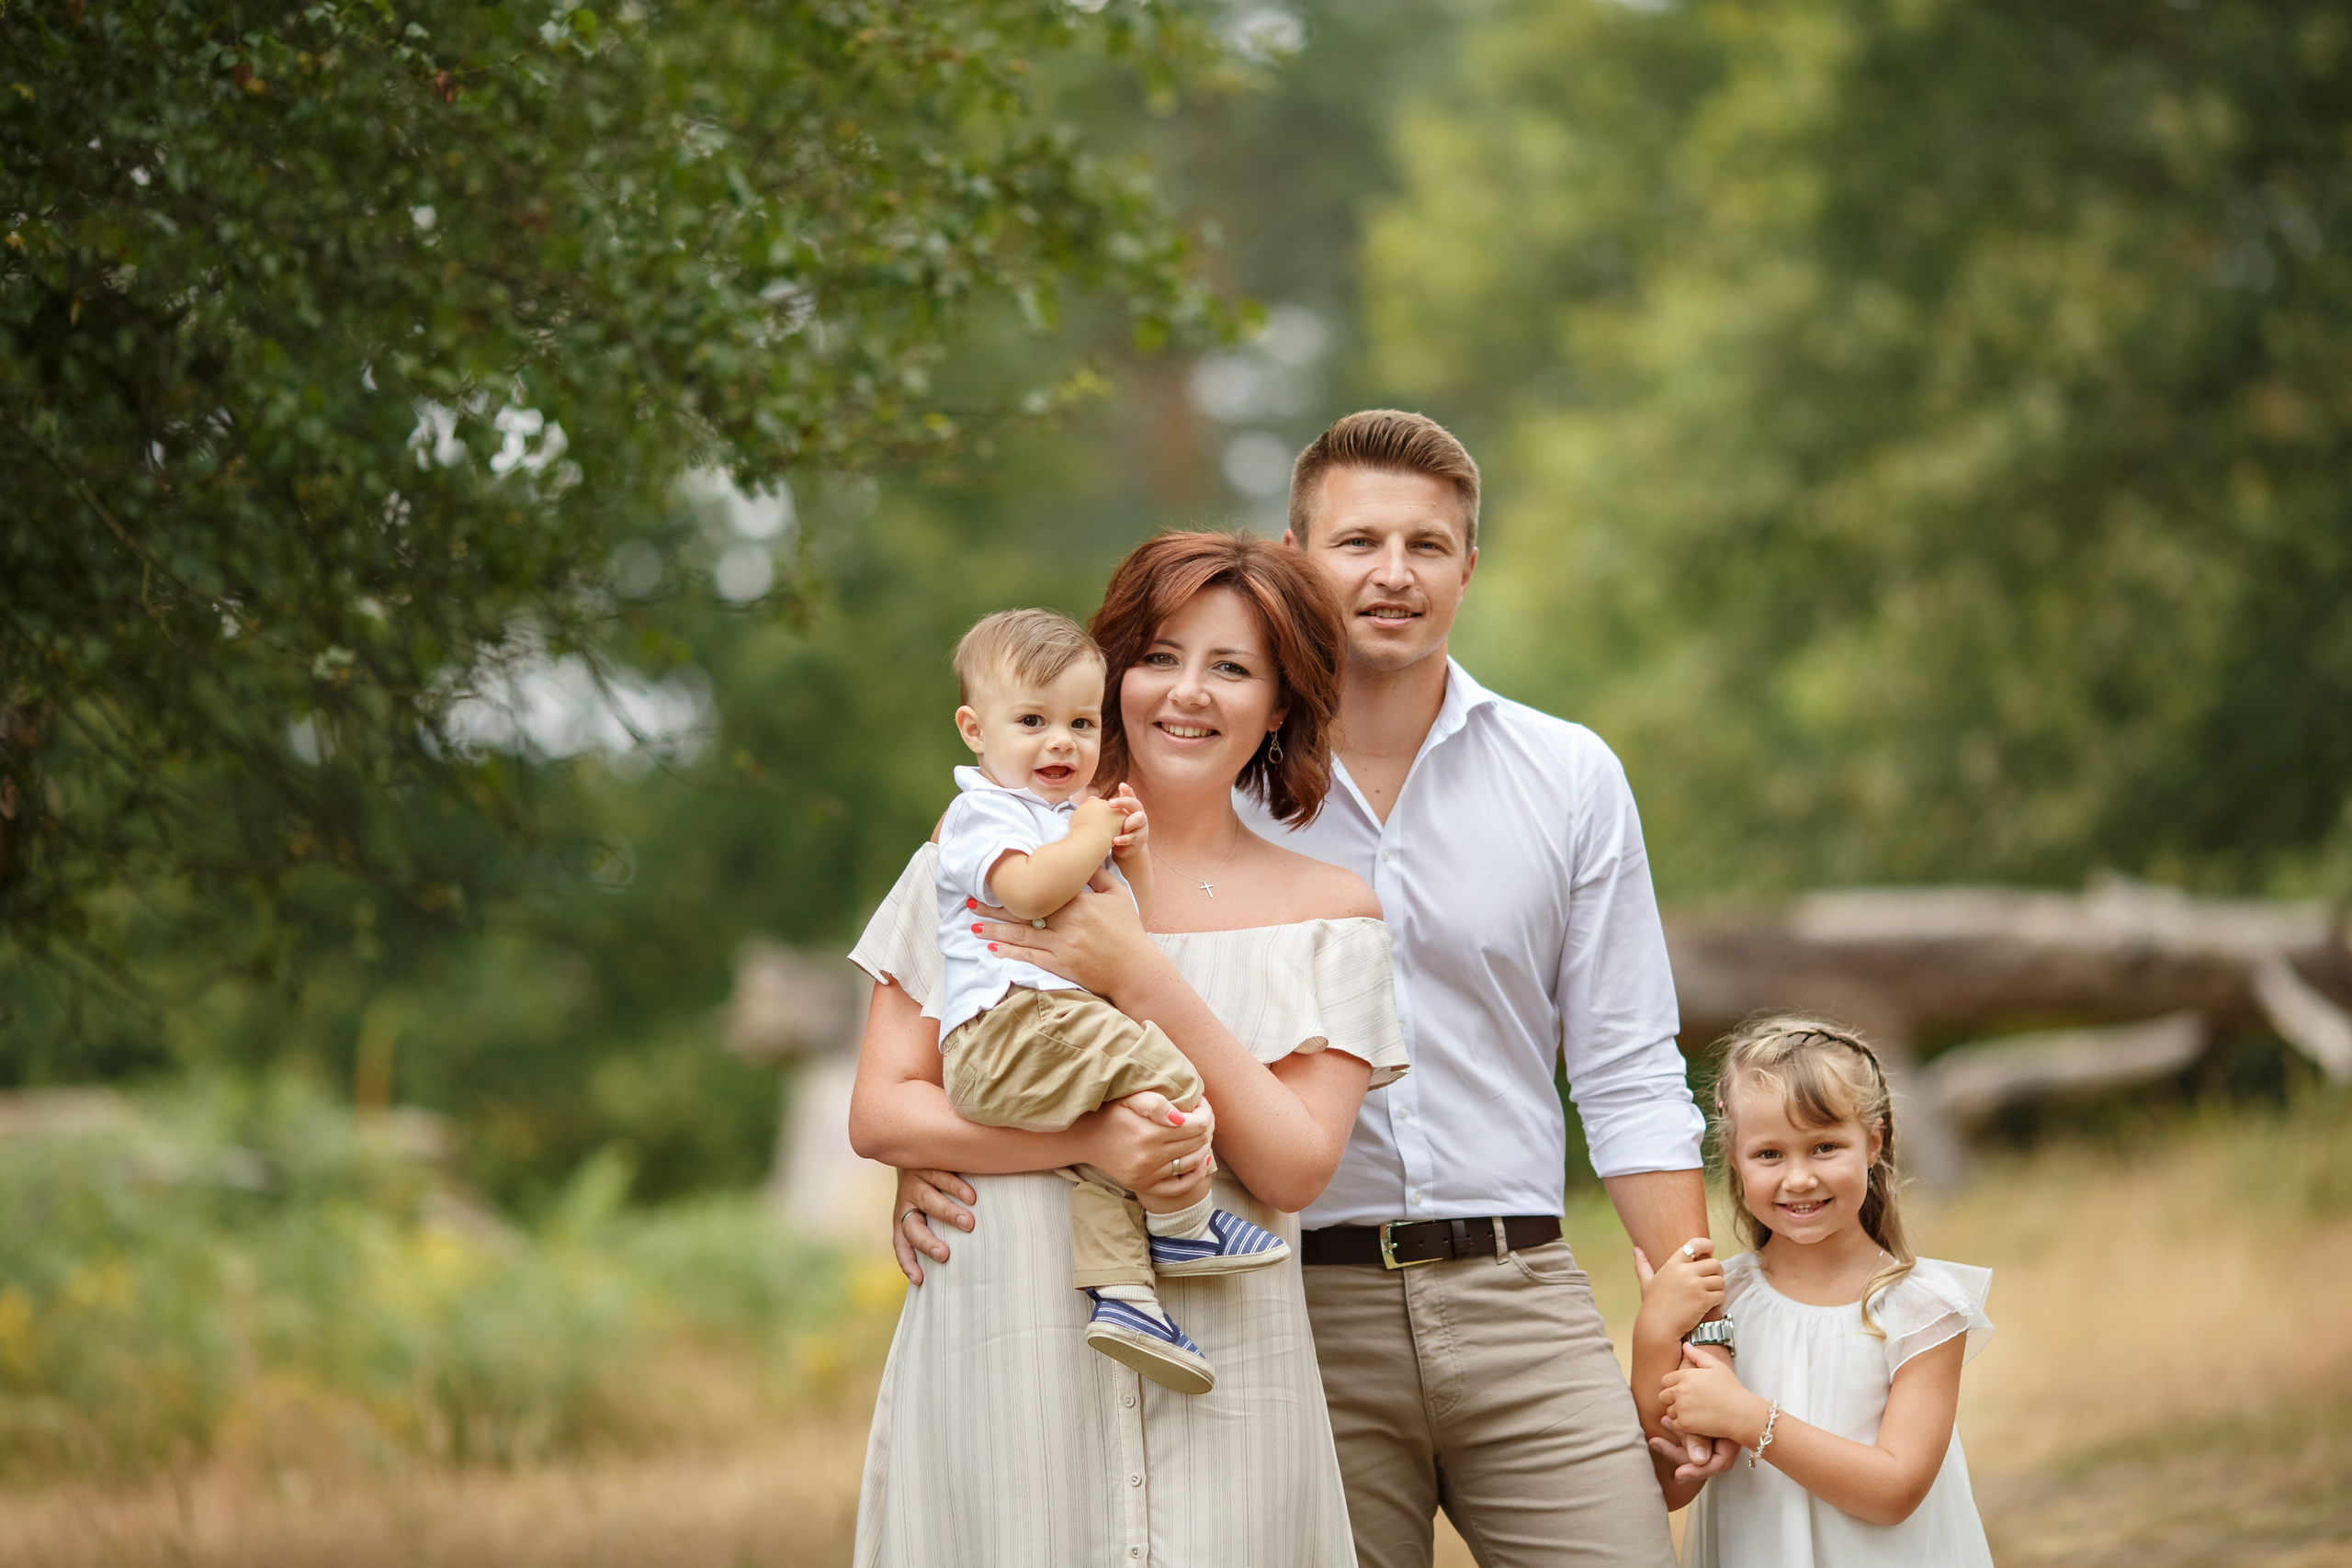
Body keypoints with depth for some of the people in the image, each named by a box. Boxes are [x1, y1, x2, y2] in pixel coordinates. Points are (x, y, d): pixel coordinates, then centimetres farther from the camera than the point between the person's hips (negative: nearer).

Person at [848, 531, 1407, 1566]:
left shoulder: (1327, 914, 8)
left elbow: (1297, 1168, -3)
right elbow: (877, 1113, 1)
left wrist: (1140, 976, -12)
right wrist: (1093, 1141, -15)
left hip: (1226, 1367, 1)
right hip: (1005, 1352, -1)